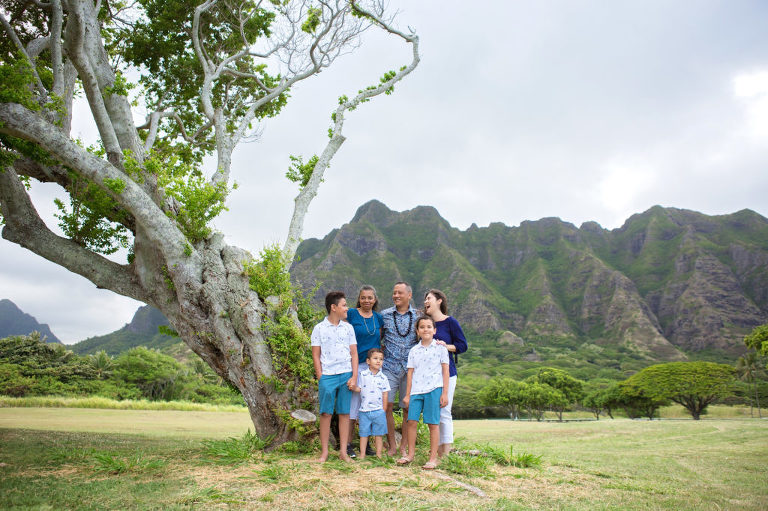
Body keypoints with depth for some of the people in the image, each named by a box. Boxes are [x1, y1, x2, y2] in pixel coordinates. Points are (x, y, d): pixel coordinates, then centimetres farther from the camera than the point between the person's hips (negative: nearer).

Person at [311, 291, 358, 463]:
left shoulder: (348, 328, 9)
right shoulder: (319, 328, 0)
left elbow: (354, 354, 9)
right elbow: (316, 356, 2)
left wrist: (354, 377, 0)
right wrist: (321, 379, -4)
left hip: (346, 375, 3)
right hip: (327, 376, -3)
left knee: (344, 413, 6)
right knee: (326, 413, 2)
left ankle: (343, 451, 15)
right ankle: (324, 451, 14)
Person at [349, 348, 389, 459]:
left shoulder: (383, 378, 4)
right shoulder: (362, 374, -1)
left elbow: (385, 395, 8)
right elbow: (359, 389, 2)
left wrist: (383, 410, 6)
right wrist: (353, 387, -19)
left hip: (378, 411, 1)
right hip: (364, 411, -1)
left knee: (378, 434, 7)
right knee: (364, 434, 6)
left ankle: (379, 455, 17)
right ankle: (362, 455, 16)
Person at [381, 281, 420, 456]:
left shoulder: (418, 316, 6)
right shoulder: (384, 315, 6)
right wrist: (382, 347, 1)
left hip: (410, 368, 0)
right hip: (389, 367, 0)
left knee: (408, 408, 4)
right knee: (387, 406, -4)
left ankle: (404, 446, 17)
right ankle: (392, 446, 10)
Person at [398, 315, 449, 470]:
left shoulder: (440, 347, 4)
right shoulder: (414, 350, 11)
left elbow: (445, 371, 3)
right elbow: (410, 373, 12)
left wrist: (445, 393, -2)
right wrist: (407, 394, 9)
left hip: (434, 389, -3)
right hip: (416, 390, 3)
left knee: (433, 423, 0)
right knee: (411, 421, 1)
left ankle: (433, 458, 8)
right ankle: (410, 454, 16)